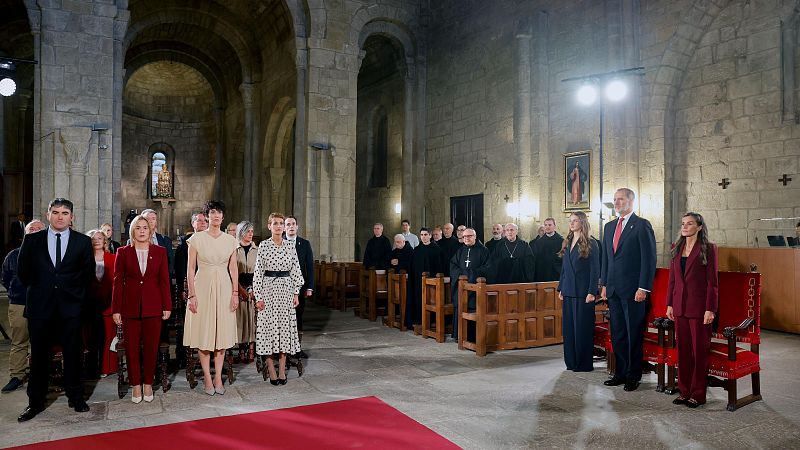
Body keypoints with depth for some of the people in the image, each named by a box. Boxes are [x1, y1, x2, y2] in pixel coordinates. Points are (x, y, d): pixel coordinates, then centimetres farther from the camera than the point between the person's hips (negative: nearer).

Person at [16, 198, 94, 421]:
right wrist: (38, 290, 9)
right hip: (40, 305, 1)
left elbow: (88, 273, 8)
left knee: (73, 353, 6)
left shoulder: (83, 241, 3)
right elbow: (23, 271, 11)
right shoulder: (32, 240, 5)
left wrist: (74, 292, 5)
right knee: (39, 354, 8)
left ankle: (76, 397, 19)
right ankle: (35, 402, 19)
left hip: (71, 305, -1)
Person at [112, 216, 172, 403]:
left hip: (153, 306, 0)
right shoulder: (123, 252, 3)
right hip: (130, 307, 0)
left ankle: (148, 384, 19)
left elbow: (164, 281, 4)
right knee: (132, 347, 4)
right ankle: (136, 385, 17)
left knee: (151, 347, 5)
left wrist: (167, 306, 0)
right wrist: (116, 309, -2)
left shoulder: (160, 251, 4)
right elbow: (118, 282, 2)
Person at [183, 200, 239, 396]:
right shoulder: (196, 238, -2)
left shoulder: (230, 240, 6)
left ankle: (218, 377, 15)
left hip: (224, 288, 2)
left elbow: (233, 268, 8)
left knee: (222, 332, 5)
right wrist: (192, 295, -7)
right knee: (204, 333, 2)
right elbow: (191, 268, -1)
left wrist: (235, 293, 2)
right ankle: (207, 378, 12)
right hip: (203, 286, -2)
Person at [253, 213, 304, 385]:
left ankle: (282, 369, 14)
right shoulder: (263, 246, -3)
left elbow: (296, 271, 9)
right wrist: (258, 296, -6)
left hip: (286, 290, 3)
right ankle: (271, 371, 9)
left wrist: (296, 293, 5)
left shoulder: (290, 247, 6)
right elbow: (258, 272, -3)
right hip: (269, 289, -3)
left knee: (285, 326, 5)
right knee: (268, 327, 0)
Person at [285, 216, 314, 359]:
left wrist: (309, 287, -2)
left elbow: (310, 266, 5)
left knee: (298, 318, 8)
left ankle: (298, 347, 16)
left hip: (299, 287, 2)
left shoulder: (305, 244, 6)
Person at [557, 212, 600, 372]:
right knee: (568, 327, 8)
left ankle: (584, 363, 9)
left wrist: (592, 292, -14)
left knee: (582, 327, -1)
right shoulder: (567, 243, 13)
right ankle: (571, 361, 18)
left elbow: (595, 270, -8)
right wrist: (560, 288, 12)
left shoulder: (591, 244, -5)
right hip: (568, 291, 6)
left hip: (583, 292, -6)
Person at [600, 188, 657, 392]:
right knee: (617, 333, 11)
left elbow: (649, 258, -10)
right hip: (613, 289, 7)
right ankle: (620, 373, 21)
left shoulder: (642, 225, -6)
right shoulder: (609, 226, 15)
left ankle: (633, 376, 13)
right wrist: (604, 284, 13)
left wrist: (643, 288, -14)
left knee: (634, 333, 2)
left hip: (633, 290, -6)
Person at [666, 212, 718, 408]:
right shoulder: (677, 249, 11)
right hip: (680, 306, 5)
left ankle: (698, 394, 12)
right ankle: (684, 391, 20)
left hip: (699, 307, -5)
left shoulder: (708, 249, -5)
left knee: (700, 350, 3)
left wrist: (710, 309, -12)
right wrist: (670, 304, 9)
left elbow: (712, 281, -8)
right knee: (683, 349, 10)